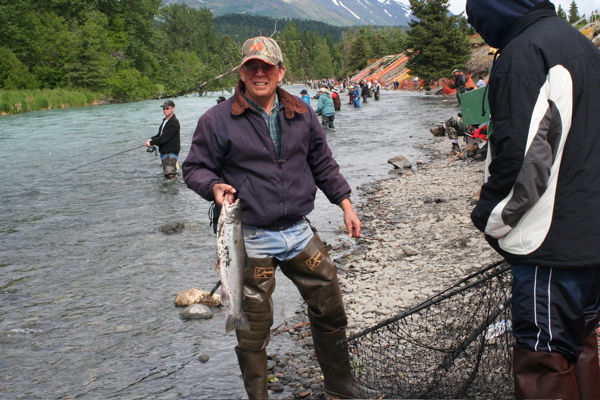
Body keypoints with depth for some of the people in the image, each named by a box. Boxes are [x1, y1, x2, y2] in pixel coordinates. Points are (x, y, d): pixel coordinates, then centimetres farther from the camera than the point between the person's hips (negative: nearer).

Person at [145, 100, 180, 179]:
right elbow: (160, 135, 19)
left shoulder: (174, 123, -15)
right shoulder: (165, 121, 17)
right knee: (166, 174, 14)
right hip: (164, 152, 10)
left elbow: (164, 138, -20)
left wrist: (151, 143, -13)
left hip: (171, 152, -10)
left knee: (170, 174, -17)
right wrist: (151, 139, -1)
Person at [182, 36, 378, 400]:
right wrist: (214, 186, -21)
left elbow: (323, 164, 16)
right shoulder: (218, 121, -6)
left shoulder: (302, 115, 7)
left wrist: (346, 204, 12)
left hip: (299, 233, 4)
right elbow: (195, 167, 0)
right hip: (251, 240, -4)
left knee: (331, 313, 13)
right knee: (254, 330, 5)